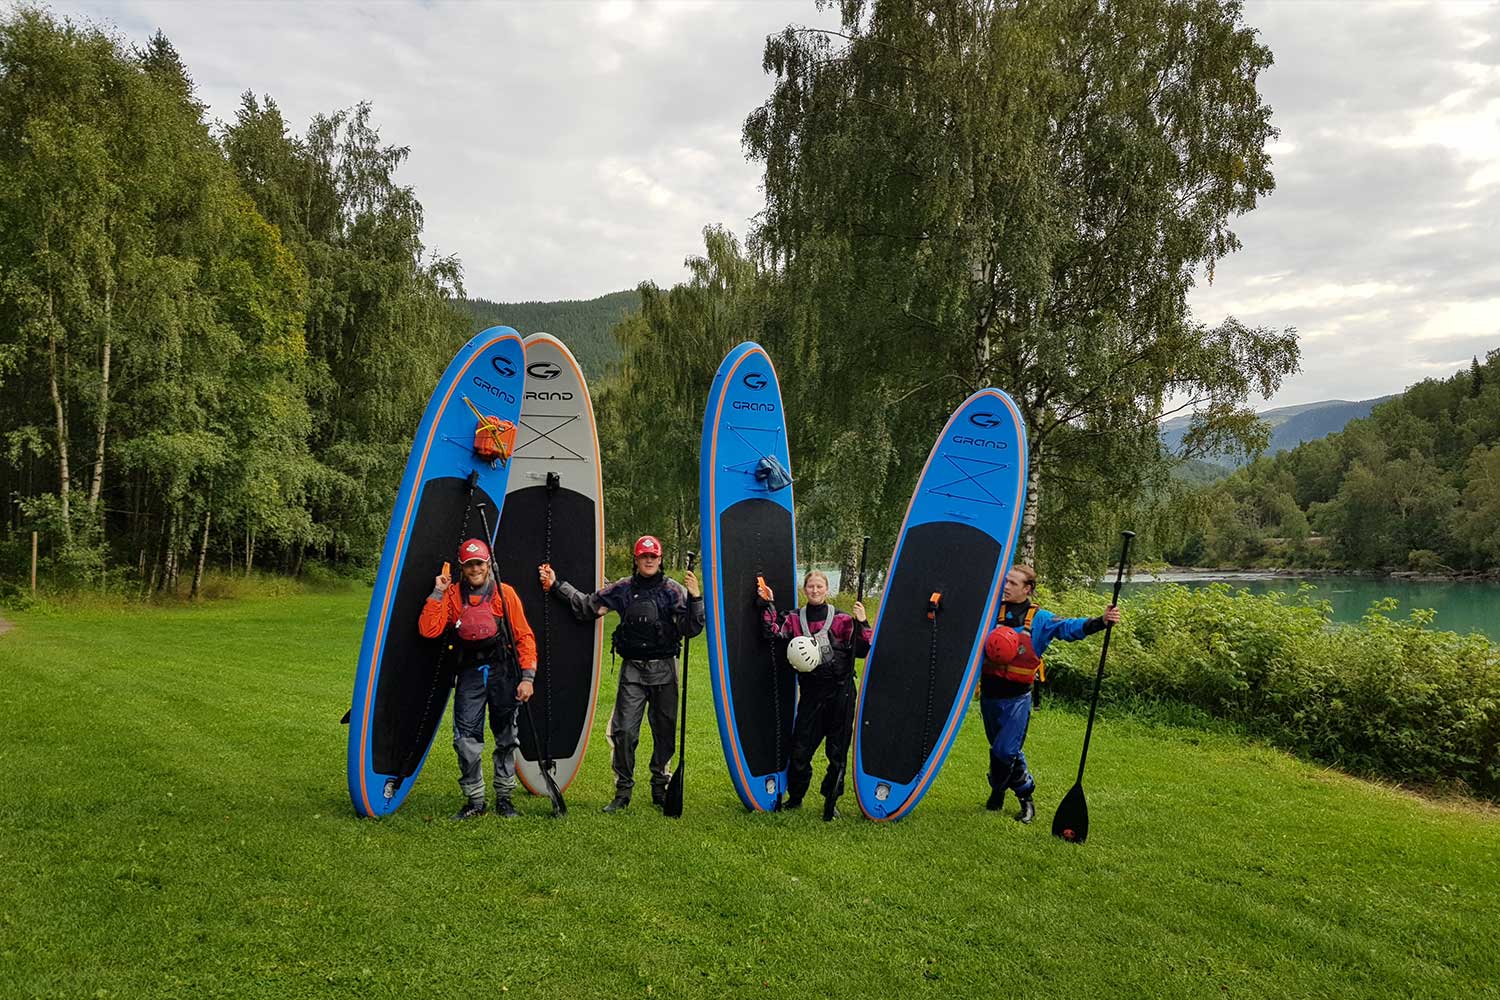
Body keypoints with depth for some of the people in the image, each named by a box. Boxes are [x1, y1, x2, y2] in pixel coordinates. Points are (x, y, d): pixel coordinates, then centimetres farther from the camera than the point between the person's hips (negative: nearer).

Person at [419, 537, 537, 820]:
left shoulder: (504, 593, 0)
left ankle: (504, 798, 20)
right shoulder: (452, 595, 4)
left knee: (506, 738, 7)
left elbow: (524, 636, 0)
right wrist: (437, 593, -10)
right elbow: (428, 630, -8)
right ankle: (474, 801, 10)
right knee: (466, 739, -4)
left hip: (503, 672, -1)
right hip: (469, 673, 1)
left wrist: (527, 677, -7)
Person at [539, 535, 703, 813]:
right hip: (632, 668, 0)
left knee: (665, 730, 7)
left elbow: (691, 629, -6)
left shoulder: (674, 590, 1)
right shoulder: (622, 589, 6)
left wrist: (695, 598, -20)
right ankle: (622, 791, 8)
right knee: (623, 730, -5)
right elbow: (588, 606, 4)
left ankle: (660, 788, 22)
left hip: (664, 669, 0)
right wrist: (556, 586, 0)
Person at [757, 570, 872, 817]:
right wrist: (768, 605, -10)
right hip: (810, 691, 1)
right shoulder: (794, 618, 9)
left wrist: (862, 624, -14)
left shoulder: (841, 619, 3)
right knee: (800, 748, 2)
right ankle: (794, 797, 21)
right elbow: (773, 633, -7)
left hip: (840, 691, -1)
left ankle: (831, 800, 18)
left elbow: (862, 650, -1)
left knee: (838, 749, 4)